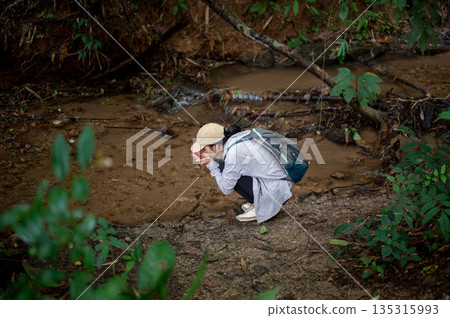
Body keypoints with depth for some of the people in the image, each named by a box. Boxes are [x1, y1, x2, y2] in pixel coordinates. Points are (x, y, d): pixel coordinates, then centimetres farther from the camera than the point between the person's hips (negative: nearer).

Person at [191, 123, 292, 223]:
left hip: (275, 192, -9)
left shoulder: (233, 152, -21)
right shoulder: (233, 140, 4)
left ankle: (260, 207, -2)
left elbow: (226, 189, -13)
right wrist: (209, 160, 3)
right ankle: (256, 202, 13)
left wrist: (211, 164, -5)